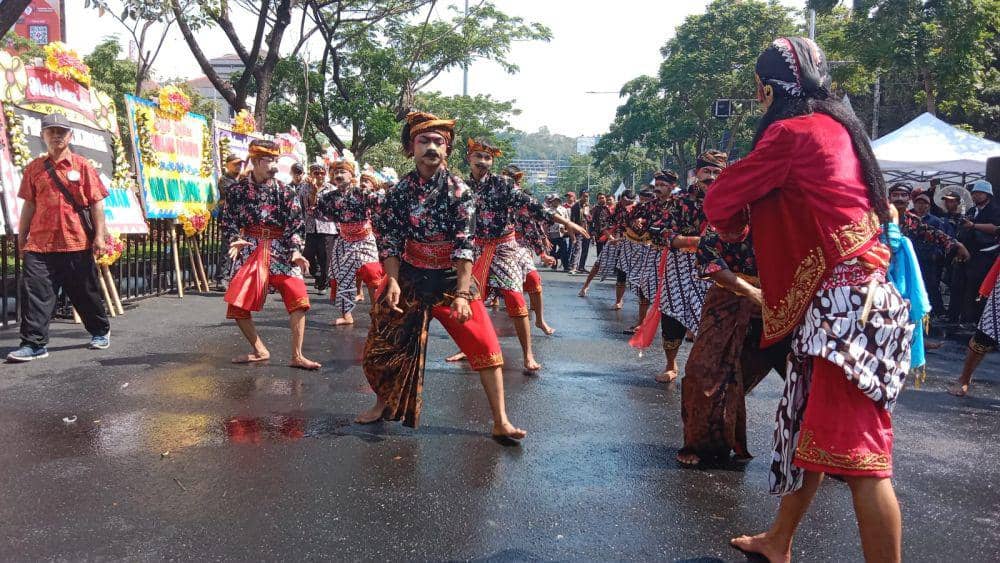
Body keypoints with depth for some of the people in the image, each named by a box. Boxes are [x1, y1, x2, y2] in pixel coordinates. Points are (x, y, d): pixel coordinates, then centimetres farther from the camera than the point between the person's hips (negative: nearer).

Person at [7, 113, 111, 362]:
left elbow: (96, 203, -1)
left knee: (85, 293, 11)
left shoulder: (82, 166, 0)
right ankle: (33, 344, 2)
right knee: (35, 293, -4)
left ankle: (101, 331, 30)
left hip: (77, 243, -2)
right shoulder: (34, 168, 7)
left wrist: (99, 235, -7)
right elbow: (29, 204, 12)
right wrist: (21, 237, 12)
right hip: (39, 243, 2)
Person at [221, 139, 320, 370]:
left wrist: (295, 250, -17)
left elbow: (296, 224, -3)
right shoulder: (237, 190, 3)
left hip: (281, 251, -1)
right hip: (249, 251, 1)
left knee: (298, 299, -14)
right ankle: (260, 350, 17)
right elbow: (228, 221, 5)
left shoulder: (286, 192, 1)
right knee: (237, 304, -2)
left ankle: (297, 356, -4)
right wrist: (235, 240, -14)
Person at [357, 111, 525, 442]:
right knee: (384, 343, 10)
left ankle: (501, 423, -2)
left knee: (485, 346, -10)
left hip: (451, 278, -2)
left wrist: (462, 294, -24)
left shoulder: (459, 190, -10)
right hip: (409, 277, 3)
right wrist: (393, 283, -16)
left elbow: (465, 245, -17)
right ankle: (382, 404, 36)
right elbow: (390, 242, -3)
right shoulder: (398, 192, -3)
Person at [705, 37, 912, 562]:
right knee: (808, 428, 18)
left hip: (843, 302, -10)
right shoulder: (836, 127, 18)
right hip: (845, 298, 10)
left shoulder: (791, 132, -9)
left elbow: (721, 202, -4)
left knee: (856, 451, -8)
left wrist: (733, 227, 16)